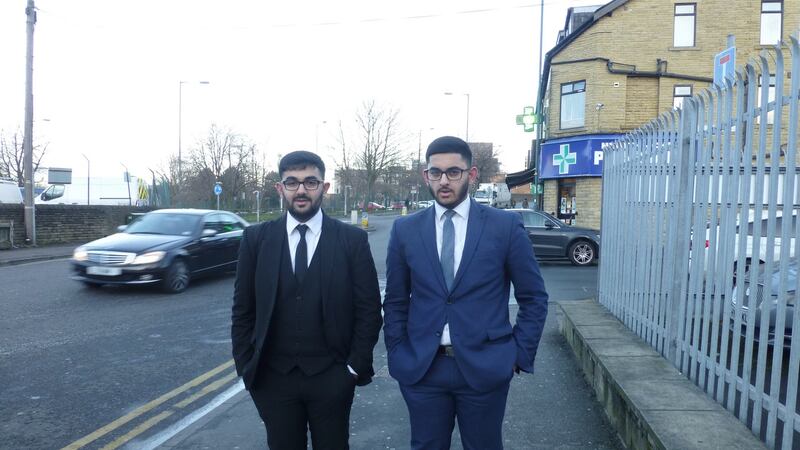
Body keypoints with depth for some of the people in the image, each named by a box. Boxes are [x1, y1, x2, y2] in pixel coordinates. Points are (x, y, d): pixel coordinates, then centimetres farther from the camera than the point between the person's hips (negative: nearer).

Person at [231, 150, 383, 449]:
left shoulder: (352, 239, -5)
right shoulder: (256, 239, -1)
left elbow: (369, 310, -3)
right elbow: (243, 310, 3)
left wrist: (356, 366, -5)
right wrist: (246, 367, 1)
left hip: (332, 378, -1)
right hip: (272, 378, 1)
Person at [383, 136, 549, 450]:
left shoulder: (505, 225, -4)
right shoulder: (405, 229, 1)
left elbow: (534, 297, 2)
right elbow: (395, 301, 8)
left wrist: (520, 354, -1)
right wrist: (397, 353, 3)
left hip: (485, 367, -1)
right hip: (420, 368, 2)